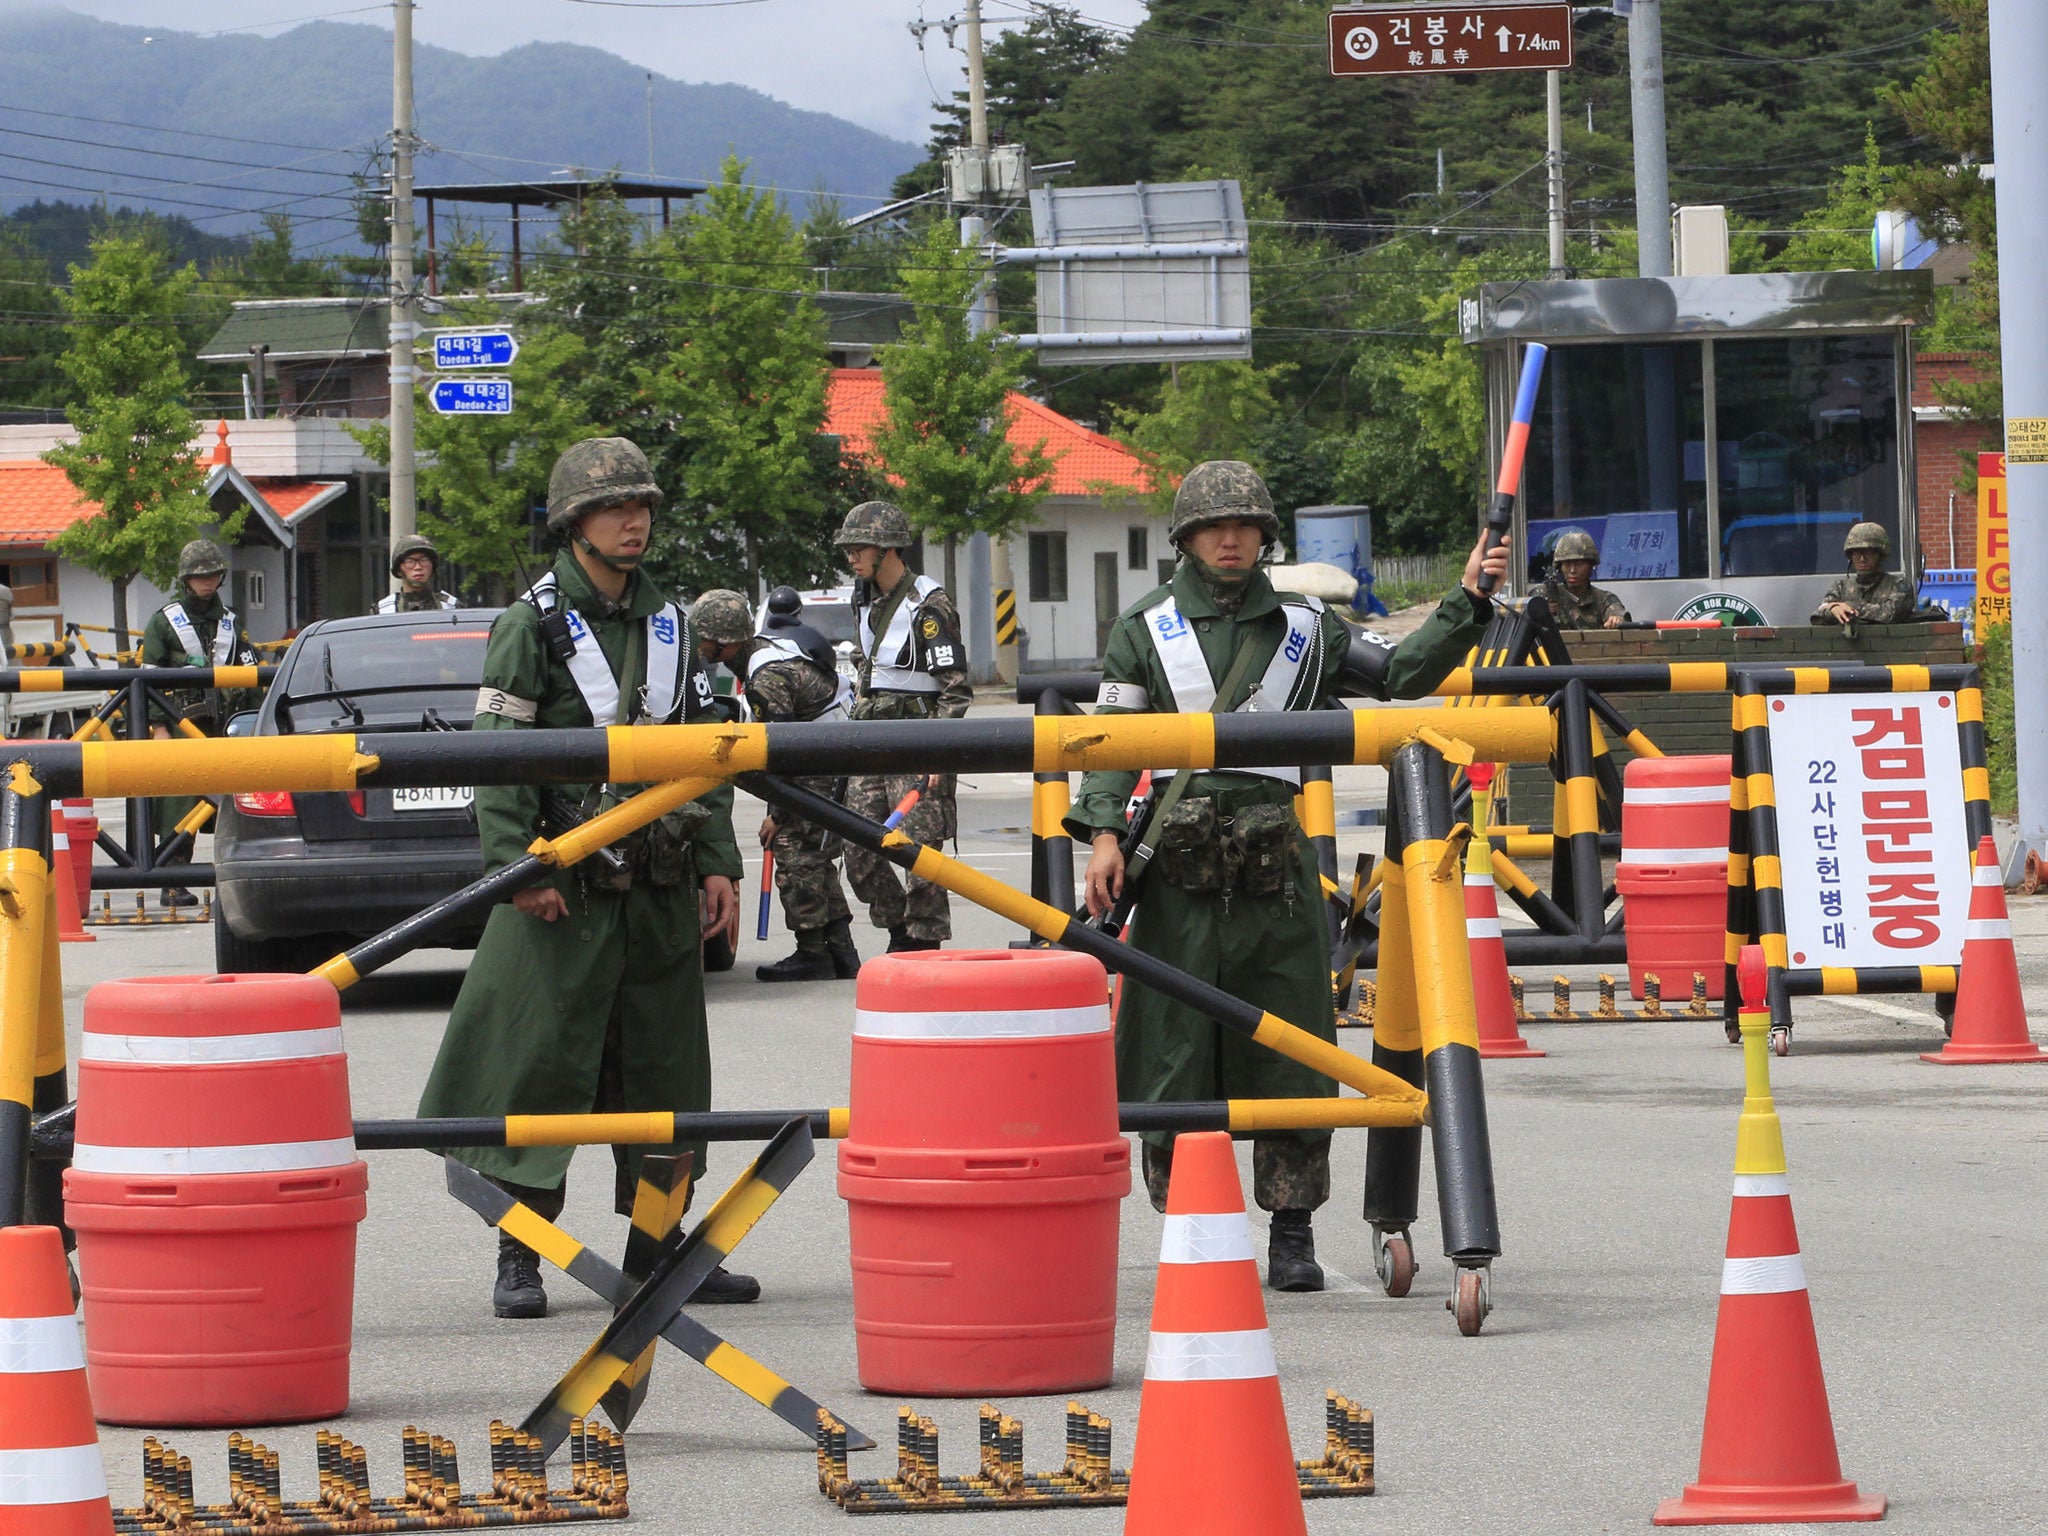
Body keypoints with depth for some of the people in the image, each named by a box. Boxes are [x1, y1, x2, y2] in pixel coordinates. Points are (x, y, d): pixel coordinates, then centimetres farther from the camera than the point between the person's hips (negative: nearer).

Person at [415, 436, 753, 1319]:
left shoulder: (668, 625, 14)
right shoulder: (533, 625, -5)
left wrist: (716, 863, 10)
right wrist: (517, 867, -18)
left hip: (660, 888, 6)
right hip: (565, 887, -6)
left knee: (663, 1070, 9)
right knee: (540, 1070, -5)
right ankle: (519, 1259, 0)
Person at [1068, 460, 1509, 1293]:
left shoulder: (1303, 627, 13)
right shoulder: (1146, 629, 9)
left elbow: (1401, 672, 15)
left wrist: (1466, 602, 5)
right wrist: (1104, 832, -7)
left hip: (1278, 860, 1)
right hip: (1180, 864, -1)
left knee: (1288, 1051, 1)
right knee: (1177, 1050, -1)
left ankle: (1293, 1234, 8)